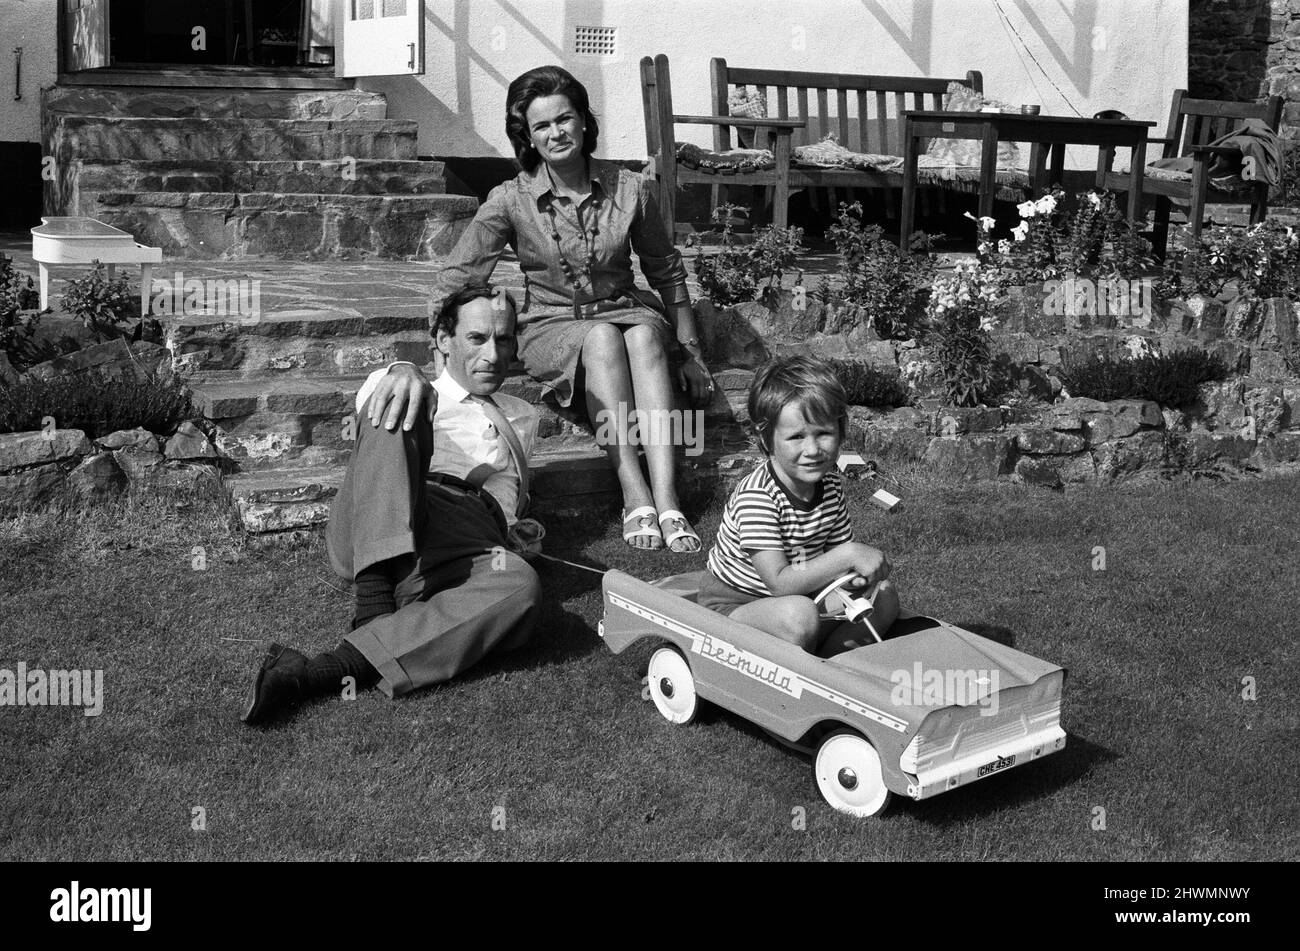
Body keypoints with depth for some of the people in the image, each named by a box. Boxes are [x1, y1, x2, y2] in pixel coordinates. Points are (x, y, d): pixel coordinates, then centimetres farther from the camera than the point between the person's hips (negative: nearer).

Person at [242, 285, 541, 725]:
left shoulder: (521, 417, 38)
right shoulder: (417, 395, 28)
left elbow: (508, 494, 24)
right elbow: (369, 400, 2)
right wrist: (404, 372, -20)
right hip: (369, 539, -1)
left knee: (519, 585, -36)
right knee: (395, 407, -26)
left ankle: (317, 673, -44)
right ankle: (375, 599, -39)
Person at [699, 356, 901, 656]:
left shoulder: (831, 482, -3)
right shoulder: (756, 496, -27)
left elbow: (837, 548, 4)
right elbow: (780, 583, -31)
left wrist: (853, 573, -20)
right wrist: (849, 556, -35)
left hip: (800, 594, 8)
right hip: (734, 606, -7)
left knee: (884, 596, -4)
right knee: (798, 617, -37)